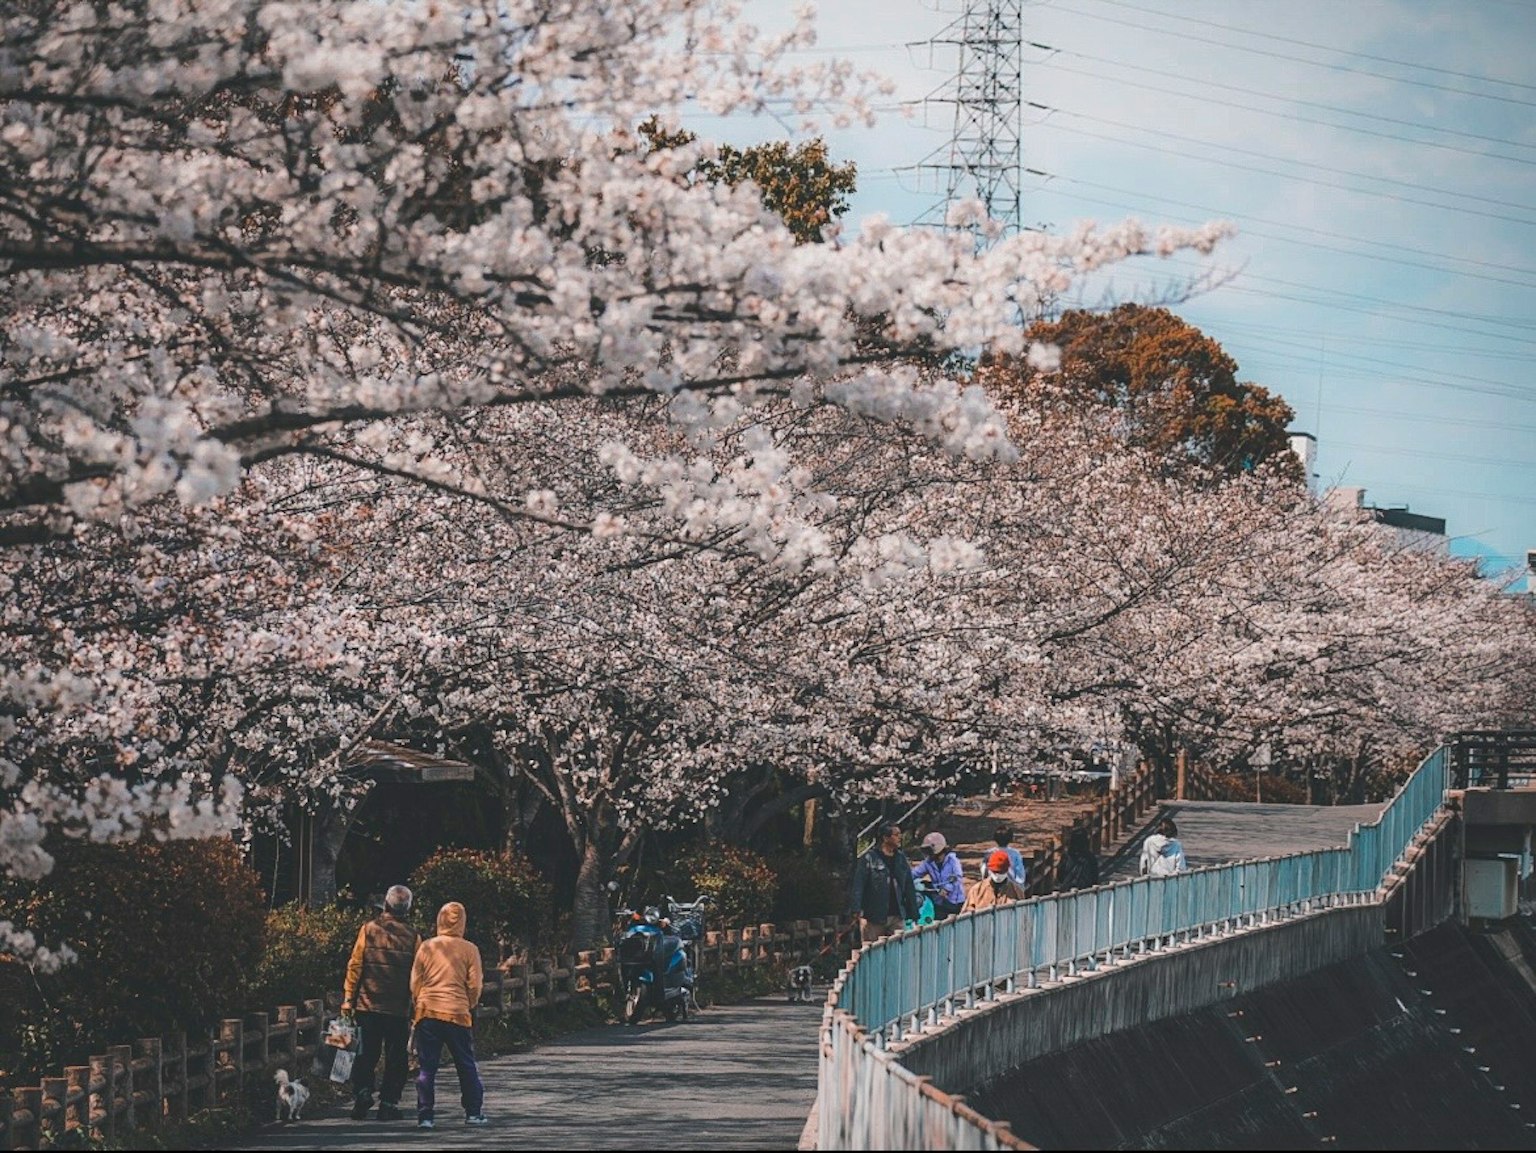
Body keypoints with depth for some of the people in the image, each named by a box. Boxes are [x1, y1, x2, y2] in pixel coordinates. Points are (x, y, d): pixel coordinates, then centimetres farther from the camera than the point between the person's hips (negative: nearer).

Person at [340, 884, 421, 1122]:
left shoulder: (368, 930, -2)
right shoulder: (413, 937, -2)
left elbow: (355, 966, -3)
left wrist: (348, 999, 1)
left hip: (367, 1005, 0)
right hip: (399, 1009, 0)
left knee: (366, 1055, 9)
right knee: (395, 1058, 8)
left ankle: (362, 1092, -9)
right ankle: (388, 1103, 5)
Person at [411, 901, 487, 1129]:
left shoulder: (426, 947, 1)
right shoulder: (469, 950, -2)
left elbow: (415, 983, 4)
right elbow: (475, 985, 0)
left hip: (427, 1013, 1)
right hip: (458, 1014, -1)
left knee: (427, 1067, 3)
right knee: (466, 1065, 12)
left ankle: (425, 1115, -1)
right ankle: (473, 1112, 16)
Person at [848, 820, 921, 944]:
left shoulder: (900, 859, 11)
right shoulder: (869, 858, -6)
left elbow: (909, 888, 14)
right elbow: (858, 887, -12)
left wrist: (913, 915, 10)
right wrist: (858, 913, -23)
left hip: (897, 917, 5)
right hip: (874, 919, -5)